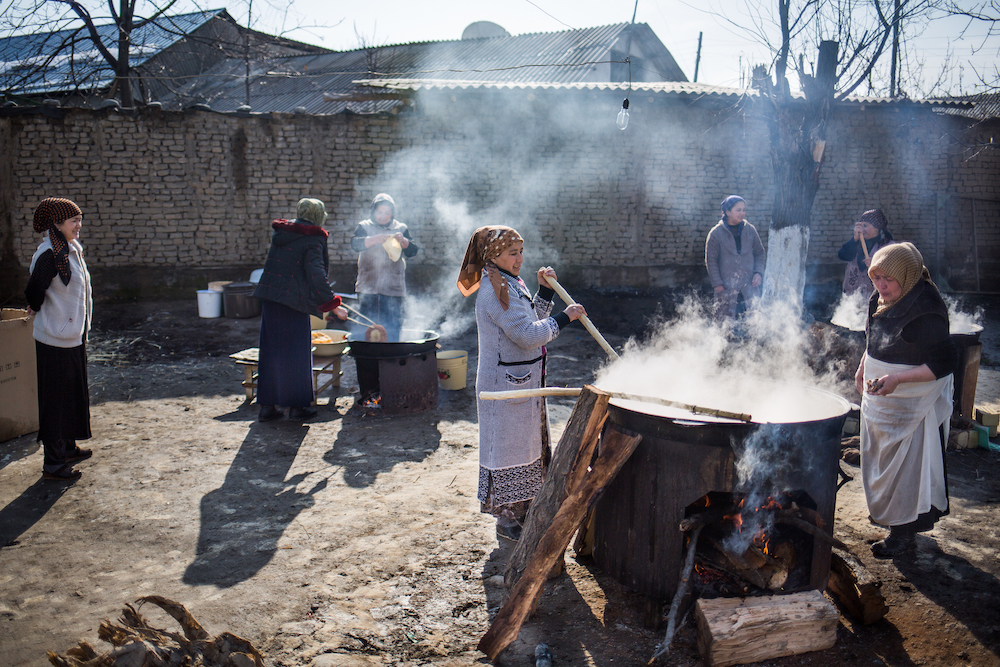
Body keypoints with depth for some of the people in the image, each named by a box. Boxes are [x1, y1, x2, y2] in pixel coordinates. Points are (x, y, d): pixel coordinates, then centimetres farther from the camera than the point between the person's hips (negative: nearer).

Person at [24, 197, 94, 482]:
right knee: (56, 399, 0)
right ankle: (53, 463, 9)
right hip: (56, 340, -9)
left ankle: (68, 447, 33)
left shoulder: (72, 250, 8)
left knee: (73, 394, 18)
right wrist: (39, 312, 2)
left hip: (73, 336, 9)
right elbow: (34, 293, -17)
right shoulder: (50, 255, -21)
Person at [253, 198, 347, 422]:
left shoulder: (281, 234, 14)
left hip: (270, 297, 7)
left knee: (271, 352, 11)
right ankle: (298, 406, 10)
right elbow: (316, 275, -18)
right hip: (293, 302, -7)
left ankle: (267, 405, 16)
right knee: (296, 353, 4)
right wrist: (332, 304, -14)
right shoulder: (313, 240, -8)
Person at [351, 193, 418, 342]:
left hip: (393, 288, 0)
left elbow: (412, 251, 2)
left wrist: (403, 241, -19)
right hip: (368, 287, 0)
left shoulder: (401, 229, 12)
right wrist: (374, 240, -26)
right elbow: (355, 244, -9)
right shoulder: (364, 227, 9)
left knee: (392, 332, -2)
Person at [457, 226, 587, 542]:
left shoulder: (511, 284, 13)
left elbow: (532, 320, 17)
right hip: (506, 382, -10)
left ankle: (521, 510, 31)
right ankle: (507, 520, 11)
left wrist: (545, 290, 8)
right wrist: (564, 318, -18)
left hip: (524, 380, 10)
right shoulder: (495, 290, -19)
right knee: (510, 448, -1)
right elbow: (527, 334, -24)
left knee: (527, 443, 17)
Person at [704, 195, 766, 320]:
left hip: (750, 286, 3)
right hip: (726, 288, -3)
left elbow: (759, 253, 15)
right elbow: (711, 261, 0)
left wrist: (758, 272, 0)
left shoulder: (750, 230, 6)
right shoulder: (716, 233, -3)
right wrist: (717, 283, -6)